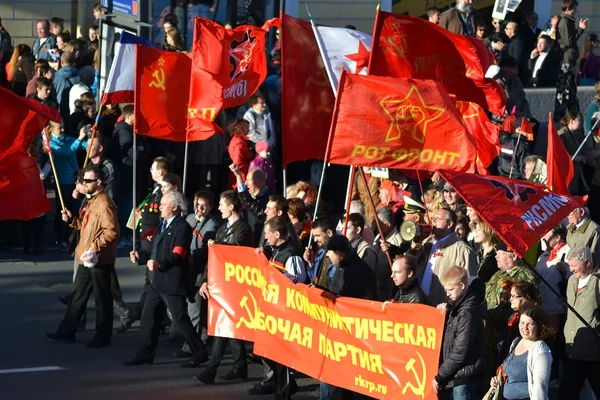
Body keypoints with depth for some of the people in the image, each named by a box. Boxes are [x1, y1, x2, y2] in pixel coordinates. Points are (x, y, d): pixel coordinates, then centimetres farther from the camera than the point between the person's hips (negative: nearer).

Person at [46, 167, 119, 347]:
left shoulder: (104, 204, -19)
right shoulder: (91, 202, 13)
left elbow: (112, 231, -25)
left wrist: (96, 246, -26)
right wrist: (72, 219, 7)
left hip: (100, 260, -10)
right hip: (87, 259, 10)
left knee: (102, 298, 1)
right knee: (77, 295, 15)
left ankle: (103, 337, 9)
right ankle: (67, 332, 23)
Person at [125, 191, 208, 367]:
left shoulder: (182, 227, -12)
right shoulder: (164, 225, 19)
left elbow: (177, 256, -22)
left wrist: (160, 264, -37)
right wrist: (140, 256, 11)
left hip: (172, 282, -10)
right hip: (157, 281, 10)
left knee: (180, 319, -6)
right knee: (148, 316, 8)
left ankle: (199, 353, 3)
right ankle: (145, 354, 13)